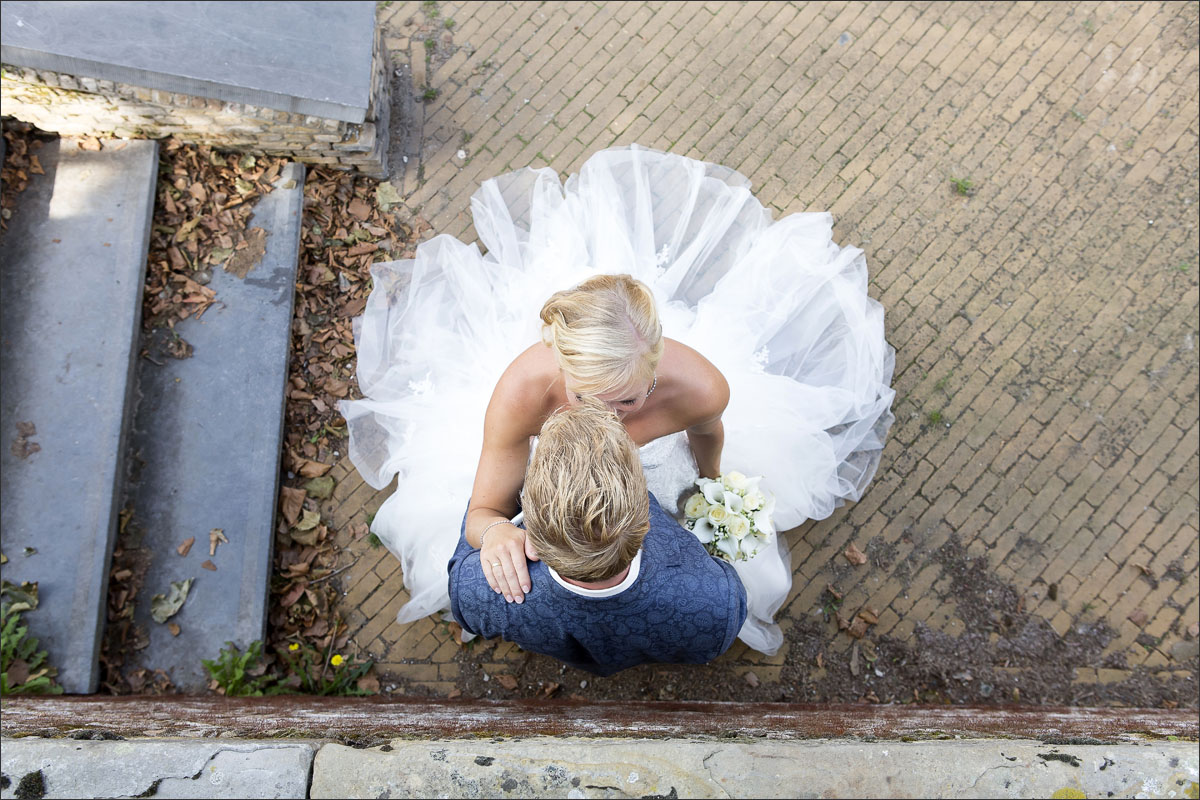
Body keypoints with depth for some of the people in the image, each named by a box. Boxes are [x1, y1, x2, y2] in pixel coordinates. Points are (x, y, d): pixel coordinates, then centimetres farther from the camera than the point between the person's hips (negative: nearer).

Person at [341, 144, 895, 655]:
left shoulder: (700, 385, -44)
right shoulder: (522, 389, -46)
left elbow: (707, 435, -16)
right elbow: (483, 511, -32)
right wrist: (496, 532, -57)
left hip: (656, 461, 1)